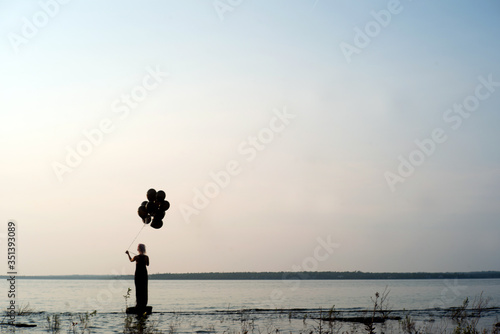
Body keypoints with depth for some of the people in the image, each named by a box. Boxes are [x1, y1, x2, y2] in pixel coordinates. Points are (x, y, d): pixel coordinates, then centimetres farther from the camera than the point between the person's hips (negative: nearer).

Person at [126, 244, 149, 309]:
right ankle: (144, 304, 9)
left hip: (138, 274, -3)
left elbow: (131, 260, 10)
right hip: (144, 274, 3)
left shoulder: (136, 257, -13)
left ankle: (139, 304, -1)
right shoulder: (146, 257, -6)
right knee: (144, 289, 9)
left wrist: (128, 254, 26)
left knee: (138, 289, 2)